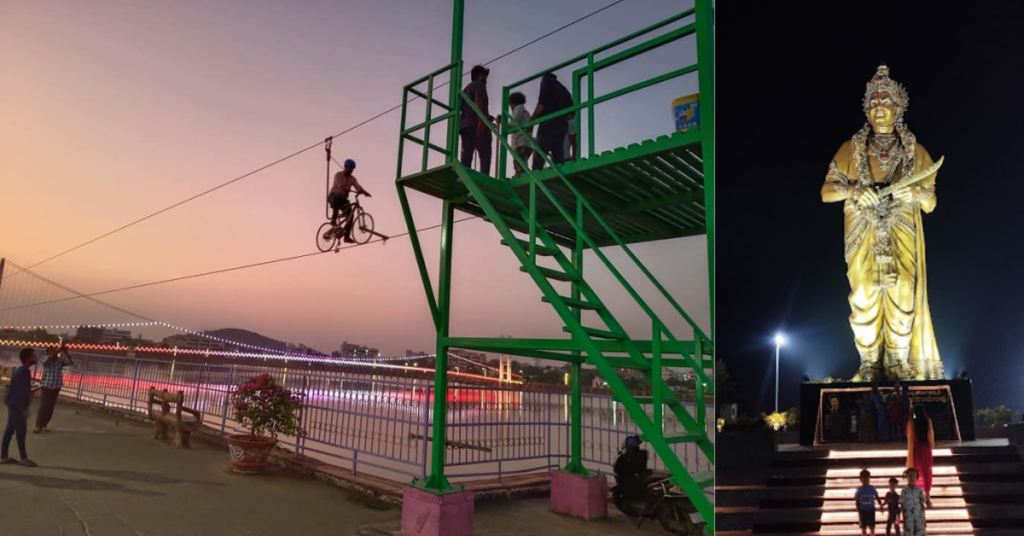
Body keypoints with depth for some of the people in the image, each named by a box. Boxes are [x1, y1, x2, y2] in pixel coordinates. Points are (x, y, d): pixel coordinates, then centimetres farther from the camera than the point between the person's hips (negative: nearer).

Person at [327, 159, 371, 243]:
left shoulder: (352, 178, 7)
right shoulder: (338, 175, -6)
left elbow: (357, 186, -13)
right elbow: (339, 184, -29)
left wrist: (364, 192, -35)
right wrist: (346, 189, -51)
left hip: (343, 199, 6)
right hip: (334, 197, -6)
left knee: (350, 214, -12)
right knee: (337, 198, -41)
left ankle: (347, 236, -10)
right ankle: (333, 220, -34)